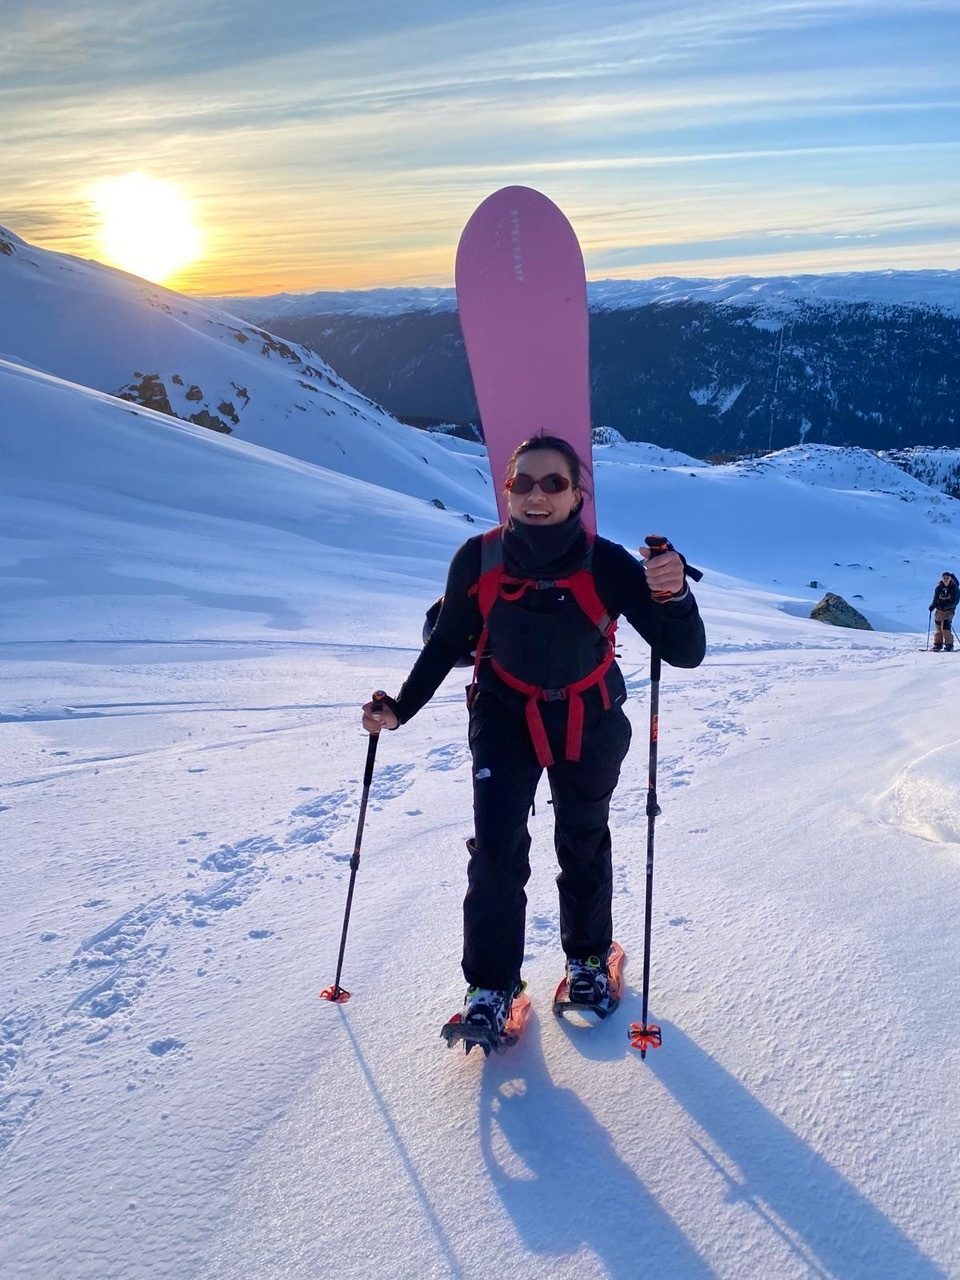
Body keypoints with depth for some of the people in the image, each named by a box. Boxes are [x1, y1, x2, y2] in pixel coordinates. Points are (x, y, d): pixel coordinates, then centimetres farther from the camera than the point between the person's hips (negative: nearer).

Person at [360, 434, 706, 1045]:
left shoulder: (606, 563, -25)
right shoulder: (479, 558, -19)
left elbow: (685, 653, -27)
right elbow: (448, 643, -2)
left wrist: (672, 594, -46)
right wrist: (400, 709, -5)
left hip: (589, 724, 0)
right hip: (505, 718, 0)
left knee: (584, 845, 17)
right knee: (496, 850, -10)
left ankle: (588, 958, 40)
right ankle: (491, 983, 8)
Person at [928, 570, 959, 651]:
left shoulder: (954, 588, -6)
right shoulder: (939, 587, 2)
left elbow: (955, 601, -9)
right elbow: (935, 599, 8)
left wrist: (946, 606, -22)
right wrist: (932, 605, -12)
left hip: (949, 610, -3)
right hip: (939, 610, 3)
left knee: (946, 626, -17)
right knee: (938, 627, 3)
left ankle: (949, 645, -8)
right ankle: (938, 644, 16)